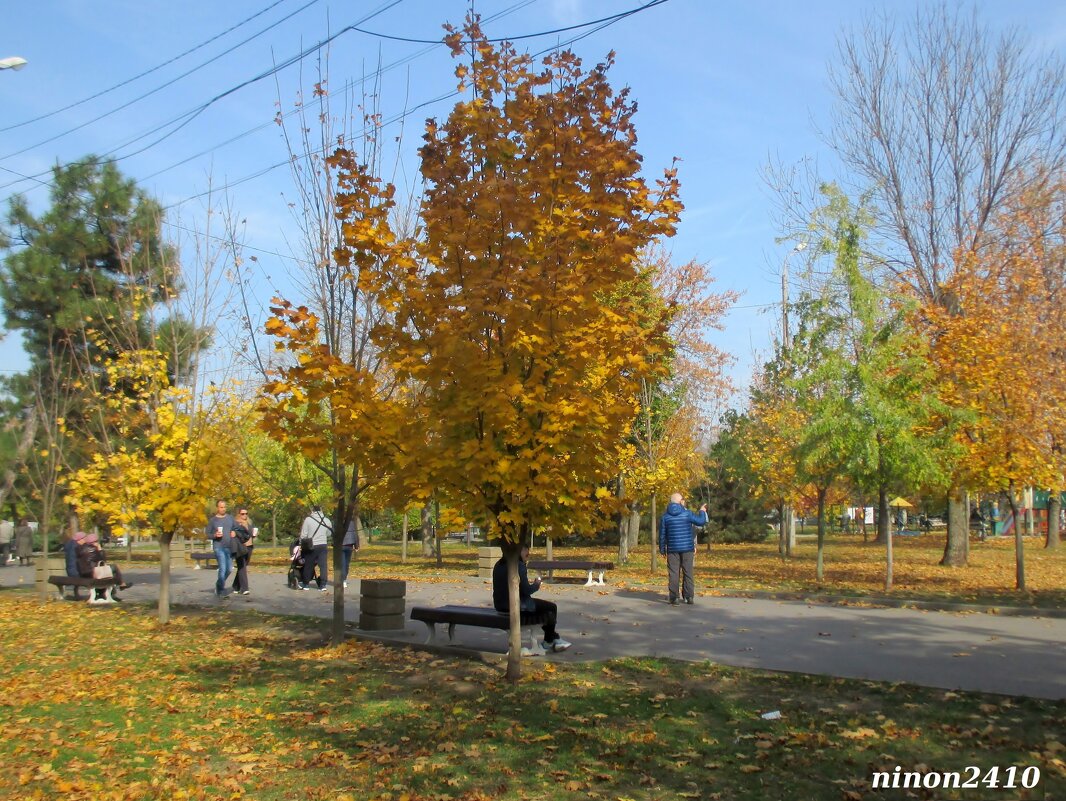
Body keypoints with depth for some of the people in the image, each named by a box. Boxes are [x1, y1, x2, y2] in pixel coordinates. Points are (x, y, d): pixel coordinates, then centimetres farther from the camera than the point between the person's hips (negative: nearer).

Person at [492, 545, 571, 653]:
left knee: (544, 606, 27)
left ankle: (554, 638, 32)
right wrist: (536, 584, 1)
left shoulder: (499, 564, 8)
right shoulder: (518, 565, -17)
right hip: (517, 604, -9)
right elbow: (526, 590, -18)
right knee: (551, 607, 8)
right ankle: (548, 642, 25)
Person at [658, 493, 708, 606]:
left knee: (673, 574, 2)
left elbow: (662, 534, 3)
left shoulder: (665, 516, 0)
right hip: (687, 548, 0)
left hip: (672, 549, 1)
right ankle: (689, 597, 7)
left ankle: (673, 598, -1)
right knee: (688, 572, 7)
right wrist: (702, 511, 23)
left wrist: (662, 549, 11)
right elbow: (701, 521, 4)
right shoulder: (687, 514, -4)